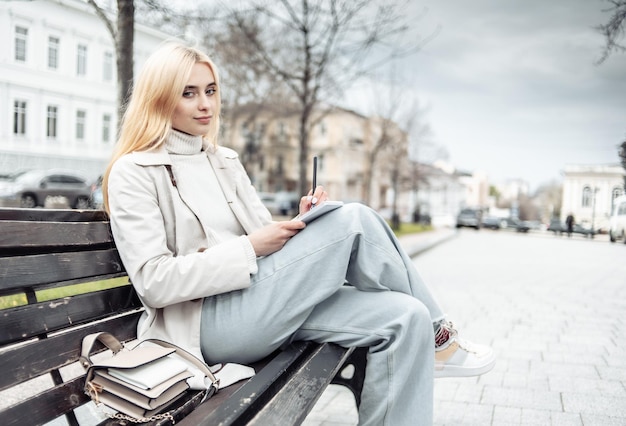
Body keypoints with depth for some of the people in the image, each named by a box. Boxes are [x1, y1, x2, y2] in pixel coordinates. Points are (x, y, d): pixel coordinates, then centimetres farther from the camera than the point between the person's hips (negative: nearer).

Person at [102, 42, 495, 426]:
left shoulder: (225, 161, 18)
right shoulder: (134, 173, -3)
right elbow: (153, 281, -13)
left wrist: (301, 225, -6)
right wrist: (249, 249, -17)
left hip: (263, 303, 7)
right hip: (207, 322, -7)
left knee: (406, 317, -17)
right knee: (354, 221, -19)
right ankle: (435, 337, 1)